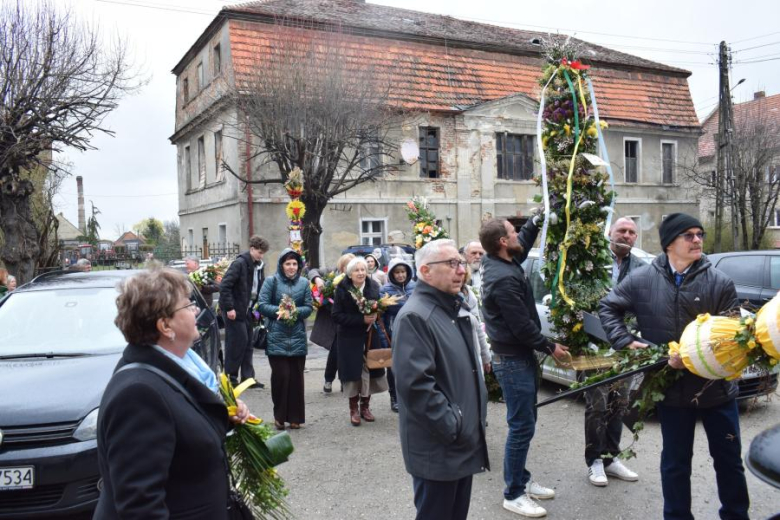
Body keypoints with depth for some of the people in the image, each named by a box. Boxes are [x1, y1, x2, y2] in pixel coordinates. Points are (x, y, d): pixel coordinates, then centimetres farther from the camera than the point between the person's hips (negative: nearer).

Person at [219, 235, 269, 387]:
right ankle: (230, 377, 8)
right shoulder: (239, 263, -16)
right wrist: (229, 308, -21)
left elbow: (260, 288, 15)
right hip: (234, 310, -8)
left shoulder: (259, 266, 8)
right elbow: (224, 286, -19)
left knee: (247, 343, 9)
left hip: (247, 310, 8)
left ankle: (248, 378, 15)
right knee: (238, 342, -5)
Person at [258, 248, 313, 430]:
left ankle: (295, 416, 15)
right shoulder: (272, 281, 0)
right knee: (280, 375, -6)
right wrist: (280, 310, -19)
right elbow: (262, 305, -4)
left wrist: (294, 311, -15)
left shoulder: (304, 283, 6)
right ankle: (279, 415, 11)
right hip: (277, 337, -2)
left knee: (296, 377, 4)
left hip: (298, 337, 2)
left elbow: (309, 308, 3)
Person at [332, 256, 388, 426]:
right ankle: (354, 409, 16)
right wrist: (361, 319, -21)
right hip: (350, 338, -3)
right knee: (353, 372, 0)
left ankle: (365, 406, 23)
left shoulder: (373, 286, -2)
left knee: (369, 370, 6)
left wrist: (374, 316, -13)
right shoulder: (342, 289, -12)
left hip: (370, 336, 3)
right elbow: (337, 316, -13)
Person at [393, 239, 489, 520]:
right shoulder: (414, 316, -19)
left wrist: (478, 414, 15)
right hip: (437, 448, -9)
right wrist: (452, 426, -21)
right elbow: (416, 383, -26)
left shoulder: (453, 309, 12)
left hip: (463, 441, 9)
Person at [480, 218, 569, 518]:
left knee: (525, 422, 18)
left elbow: (523, 243, 25)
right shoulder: (504, 279, -26)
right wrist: (550, 347, -10)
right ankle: (513, 494, 10)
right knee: (522, 426, -2)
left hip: (518, 356, 10)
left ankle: (521, 480, 30)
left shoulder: (498, 264, 4)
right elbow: (522, 326, -23)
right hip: (513, 359, -10)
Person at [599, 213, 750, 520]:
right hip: (672, 388, 0)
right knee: (675, 461, 14)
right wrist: (625, 342, -6)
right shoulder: (643, 279, -5)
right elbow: (608, 307, 5)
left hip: (716, 387, 0)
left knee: (729, 458, 16)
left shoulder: (719, 281, -8)